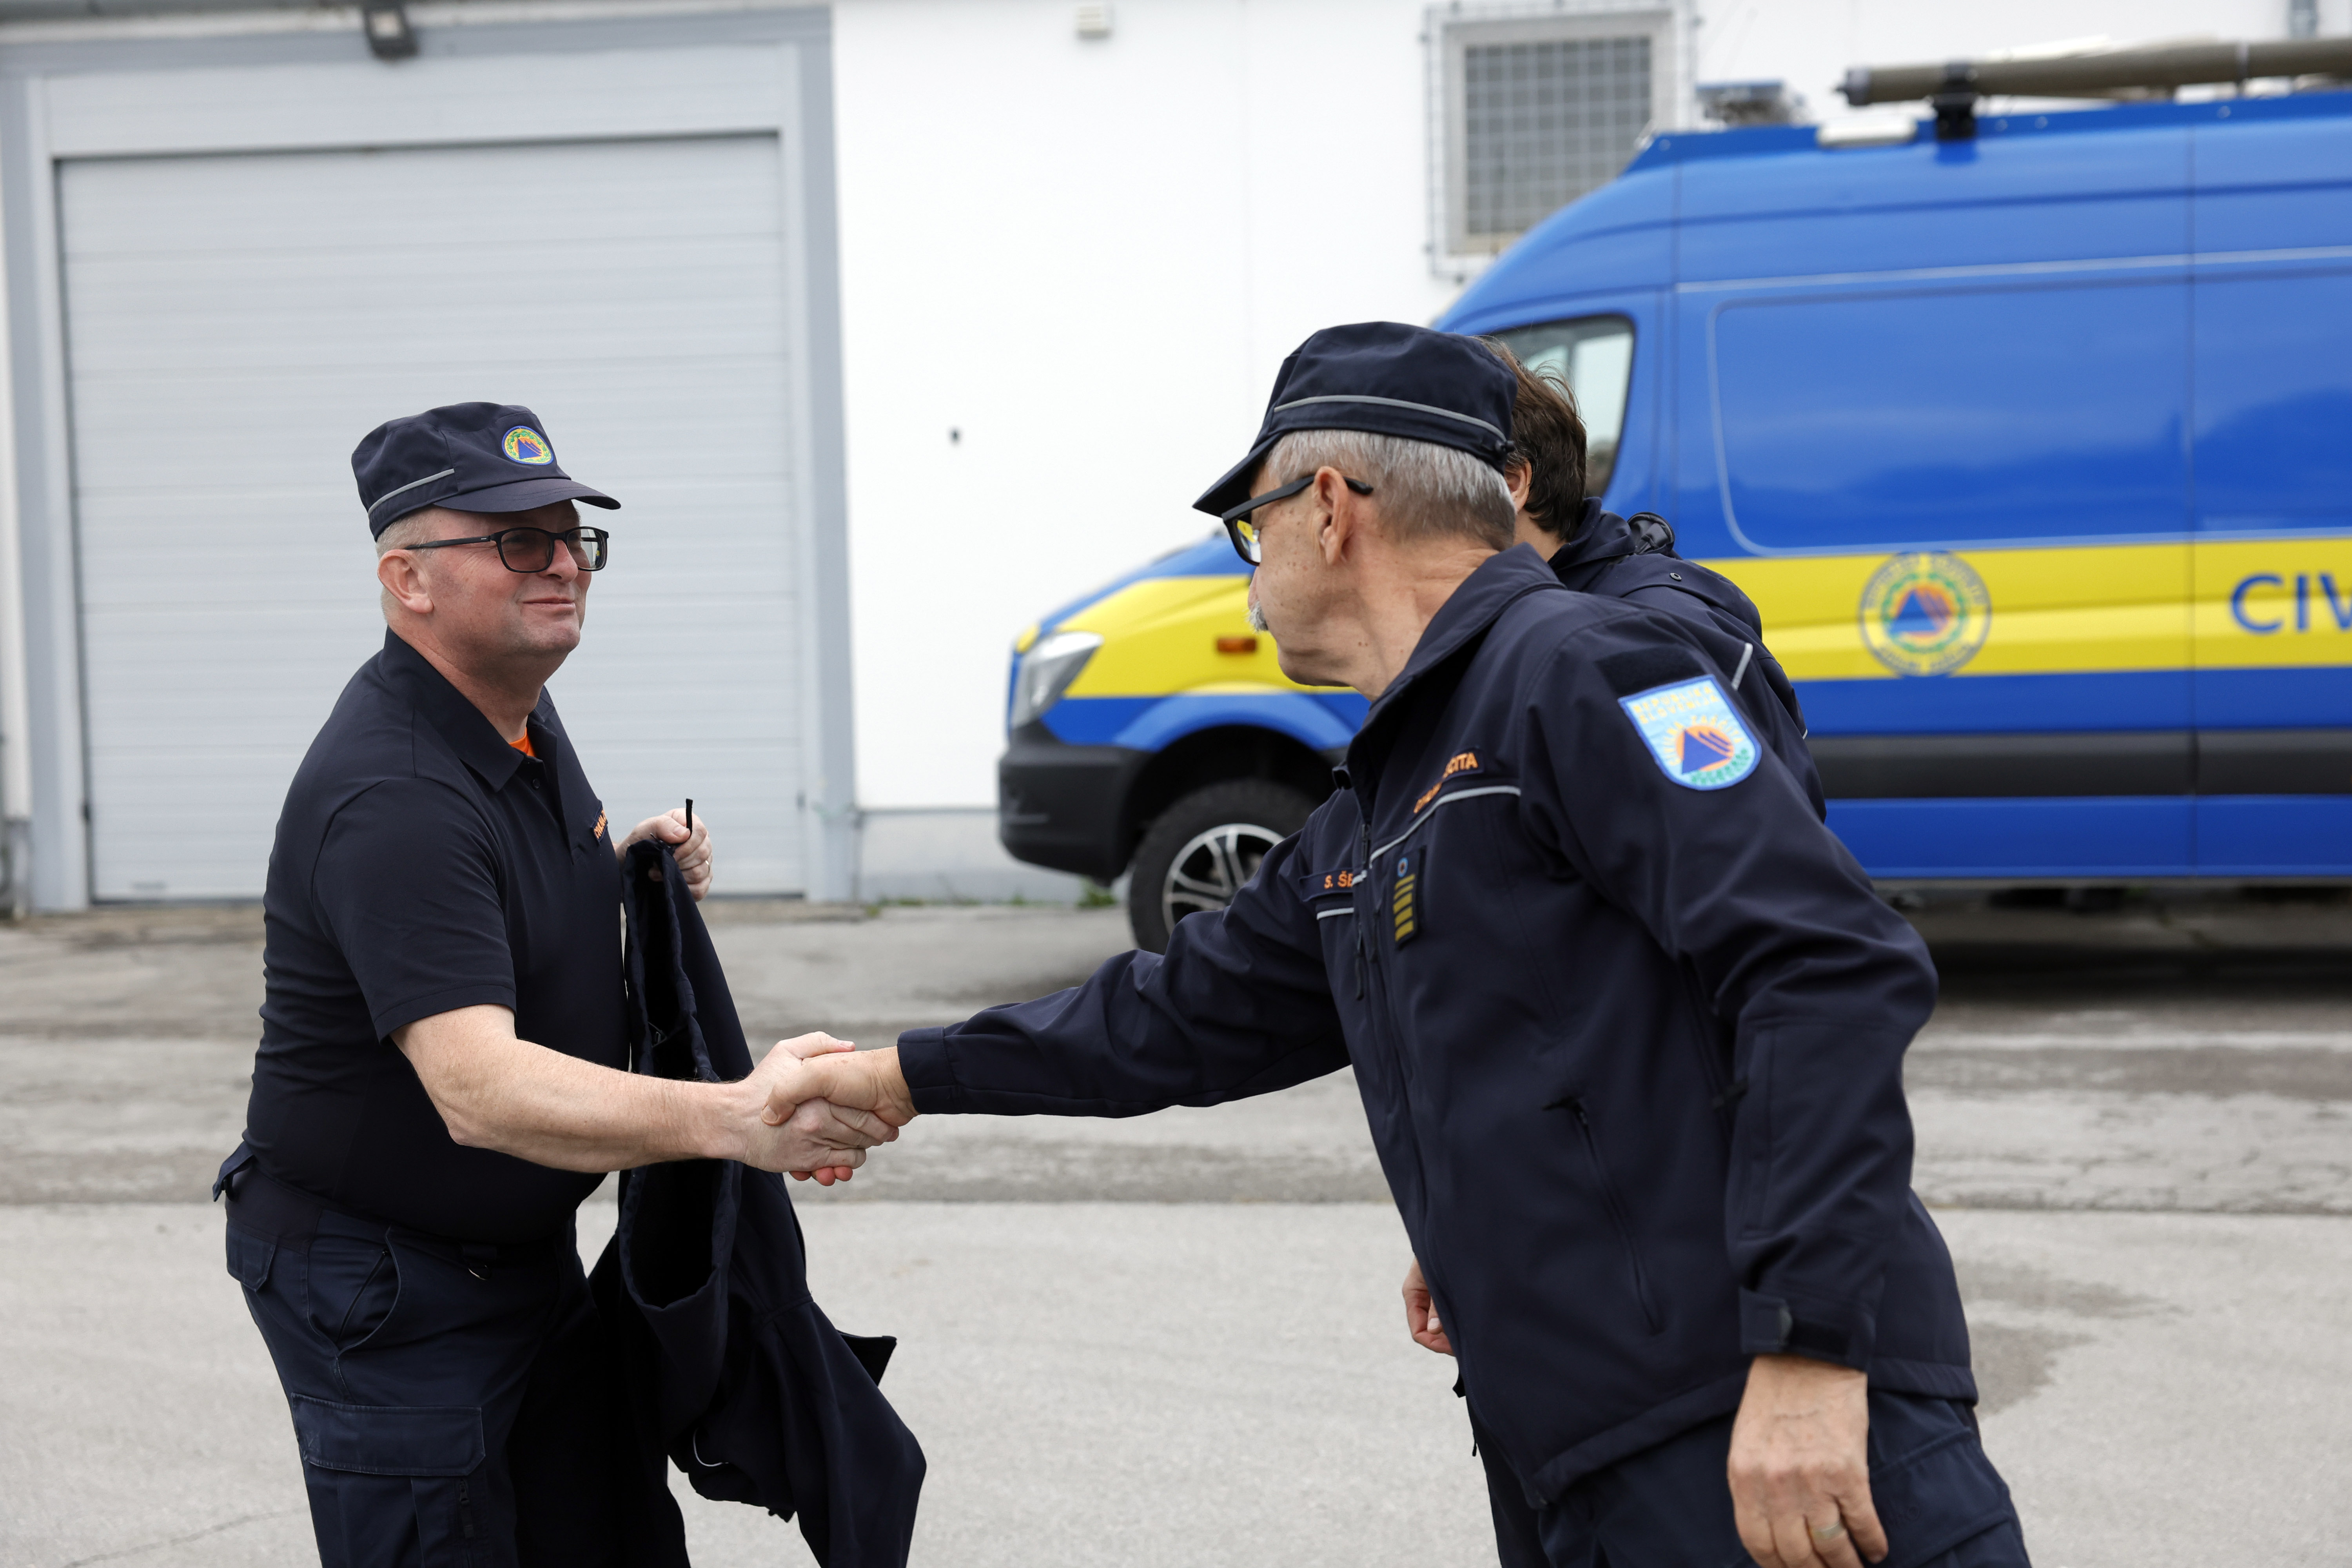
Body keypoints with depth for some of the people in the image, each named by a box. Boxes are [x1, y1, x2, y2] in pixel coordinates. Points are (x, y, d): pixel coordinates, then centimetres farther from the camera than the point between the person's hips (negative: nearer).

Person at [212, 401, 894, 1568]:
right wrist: (734, 1122, -52)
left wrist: (625, 864, 3)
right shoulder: (393, 794, -28)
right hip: (380, 1289, -9)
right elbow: (478, 1088, -39)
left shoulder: (517, 710, 4)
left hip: (526, 1250, 9)